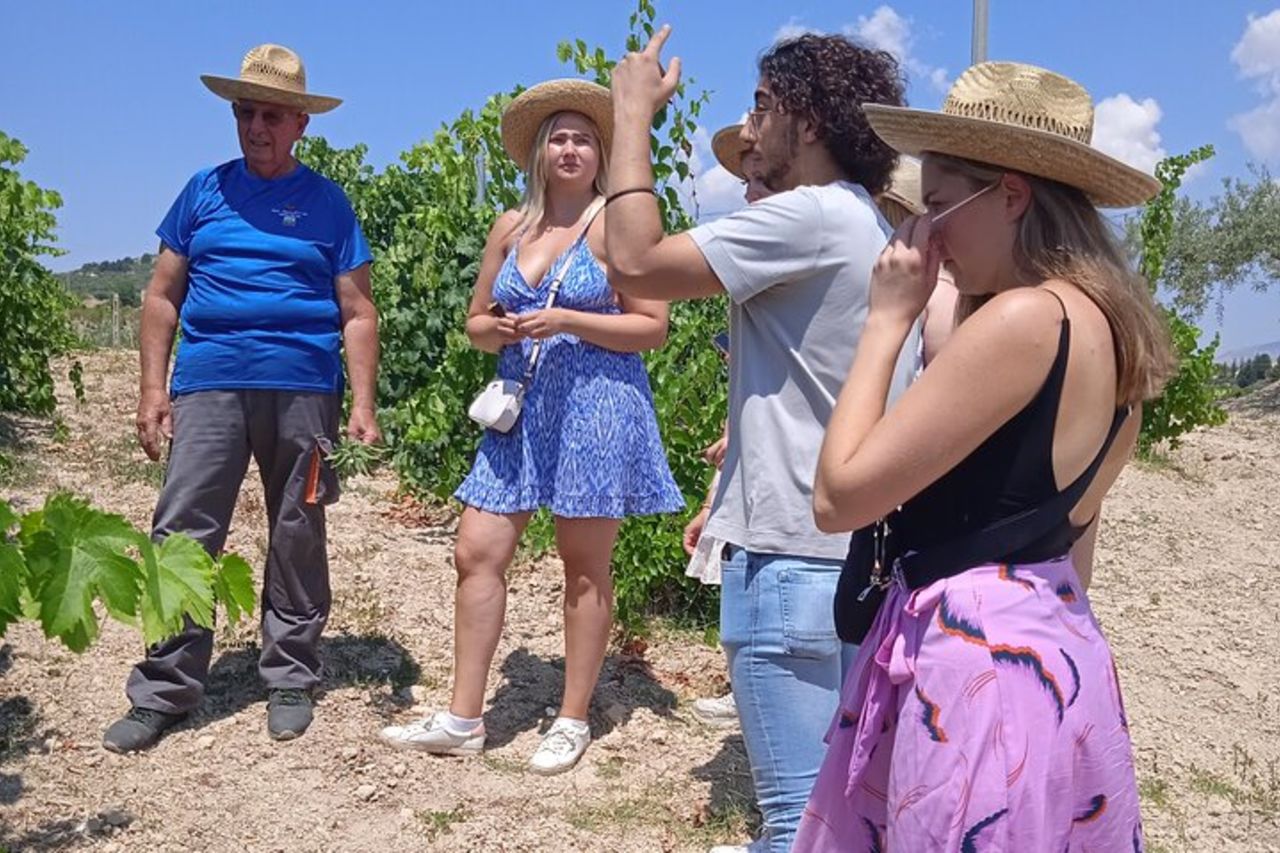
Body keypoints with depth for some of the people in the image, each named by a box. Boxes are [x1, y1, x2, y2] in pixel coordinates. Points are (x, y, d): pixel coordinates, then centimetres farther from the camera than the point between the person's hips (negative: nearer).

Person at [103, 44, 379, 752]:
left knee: (297, 540, 7)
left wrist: (363, 403, -6)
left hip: (303, 388, -1)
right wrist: (152, 388, 2)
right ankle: (163, 690, 8)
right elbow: (163, 295, 11)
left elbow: (357, 313, 3)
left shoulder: (326, 203, 6)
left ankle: (290, 680, 19)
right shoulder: (204, 190, 11)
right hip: (208, 385, 1)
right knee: (182, 534, -2)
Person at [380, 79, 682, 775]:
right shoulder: (511, 227, 12)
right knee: (477, 554, 1)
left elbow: (653, 327, -8)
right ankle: (462, 720, 12)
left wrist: (566, 320, -17)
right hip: (522, 406, 6)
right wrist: (500, 327, -6)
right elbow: (477, 322, 17)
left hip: (595, 407, -5)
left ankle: (572, 721, 18)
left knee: (584, 567, 4)